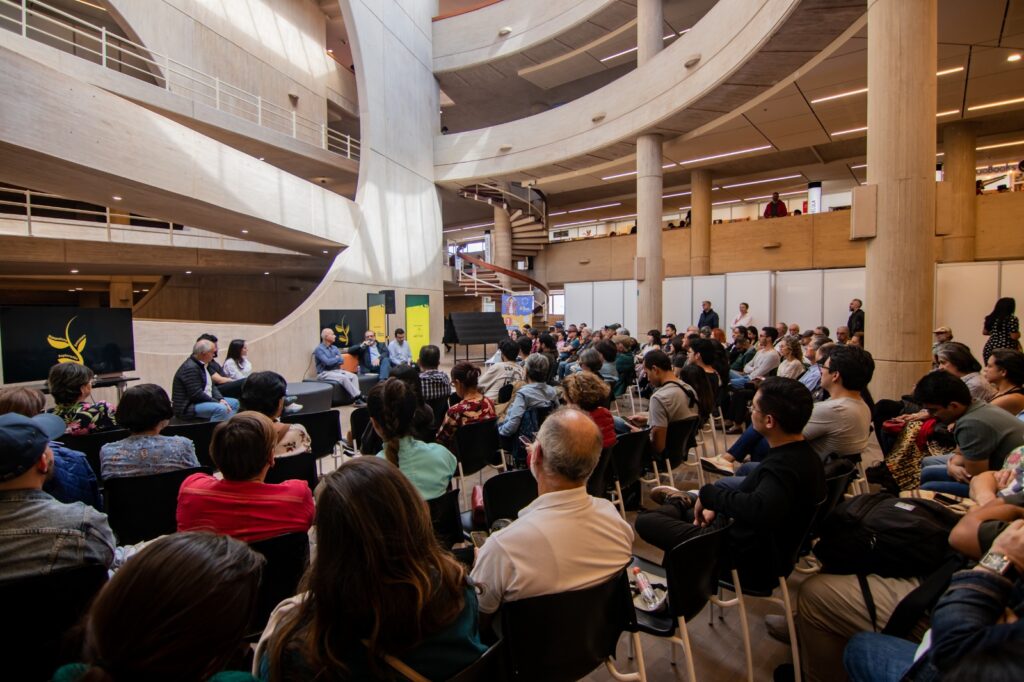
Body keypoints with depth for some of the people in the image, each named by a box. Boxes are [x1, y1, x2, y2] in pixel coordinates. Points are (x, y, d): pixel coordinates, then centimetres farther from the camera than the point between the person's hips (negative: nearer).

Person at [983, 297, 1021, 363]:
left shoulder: (991, 318, 7)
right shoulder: (1012, 319, -10)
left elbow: (984, 332, 16)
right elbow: (1014, 336, -12)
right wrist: (1019, 333, 8)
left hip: (990, 349, 6)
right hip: (1006, 351, -6)